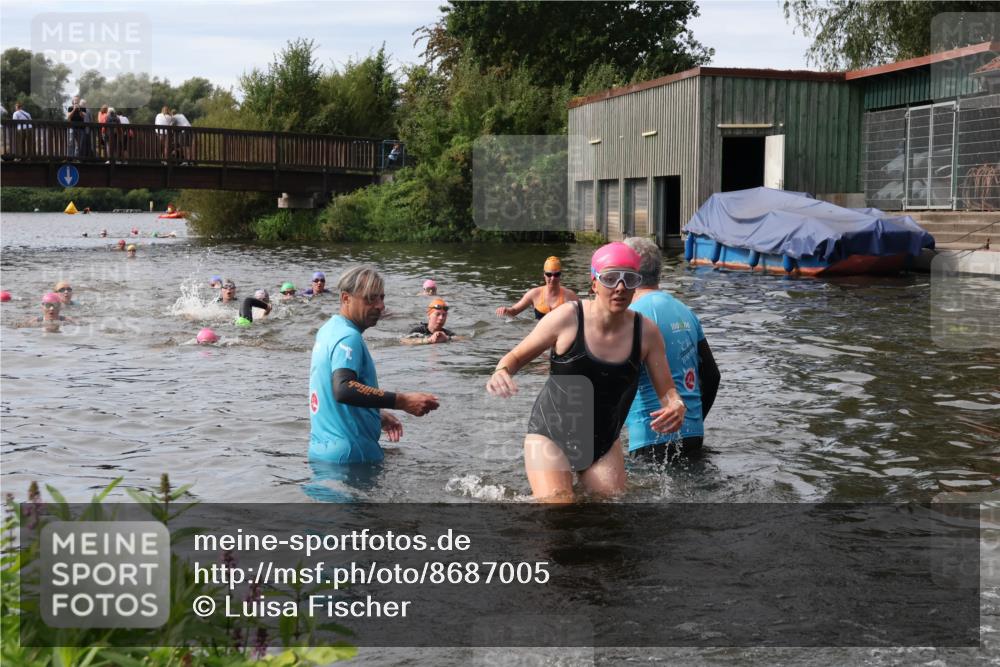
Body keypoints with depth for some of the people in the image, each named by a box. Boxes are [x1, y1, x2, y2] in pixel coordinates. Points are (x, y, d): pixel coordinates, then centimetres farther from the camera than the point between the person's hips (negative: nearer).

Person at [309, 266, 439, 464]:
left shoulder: (329, 329, 14)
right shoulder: (348, 338, -17)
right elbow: (343, 390, -34)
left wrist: (377, 415, 24)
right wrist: (402, 401, -37)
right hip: (348, 455, -10)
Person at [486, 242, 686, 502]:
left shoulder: (646, 332, -8)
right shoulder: (568, 318, -17)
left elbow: (667, 390, -1)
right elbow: (516, 356, -5)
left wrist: (676, 407, -25)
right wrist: (502, 372, -28)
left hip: (604, 444, 4)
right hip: (551, 435, -4)